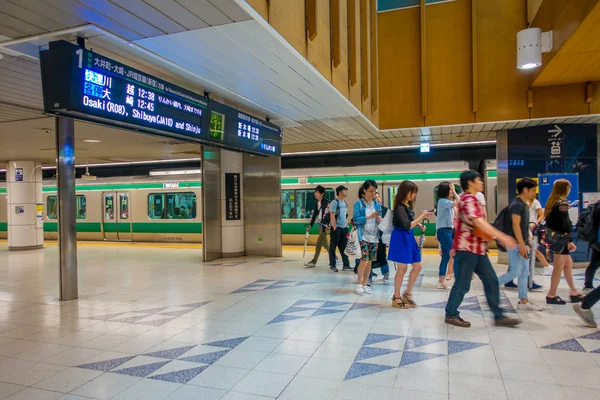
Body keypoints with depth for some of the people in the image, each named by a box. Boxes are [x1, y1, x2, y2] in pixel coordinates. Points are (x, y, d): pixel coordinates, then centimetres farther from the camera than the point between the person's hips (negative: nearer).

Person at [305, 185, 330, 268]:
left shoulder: (326, 202, -14)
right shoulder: (317, 203, 10)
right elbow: (315, 214, 14)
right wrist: (310, 225, 11)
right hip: (320, 224, 9)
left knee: (319, 242, -9)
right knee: (324, 242, 15)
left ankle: (314, 262, -7)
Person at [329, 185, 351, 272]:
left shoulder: (345, 202, 13)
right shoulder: (334, 202, -11)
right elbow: (332, 216, -14)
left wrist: (347, 226, 14)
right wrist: (335, 228, -16)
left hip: (344, 228, 7)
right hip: (336, 228, -7)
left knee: (344, 247, 8)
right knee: (333, 247, 3)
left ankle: (346, 265, 13)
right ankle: (332, 265, 11)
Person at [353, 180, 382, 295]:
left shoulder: (377, 204, 9)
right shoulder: (359, 204, -4)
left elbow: (380, 221, 9)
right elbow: (356, 219, -12)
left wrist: (379, 219, -14)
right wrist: (370, 217, -19)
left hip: (374, 236, 5)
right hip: (363, 236, -5)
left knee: (369, 261, 8)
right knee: (364, 260, -11)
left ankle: (364, 284, 19)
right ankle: (359, 284, 6)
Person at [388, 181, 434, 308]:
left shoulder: (408, 206, 9)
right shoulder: (400, 208, -18)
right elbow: (407, 225, -23)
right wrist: (423, 215, -21)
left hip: (409, 238, 9)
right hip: (401, 239, -9)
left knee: (418, 266, 11)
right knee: (402, 268, -1)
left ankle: (407, 293, 24)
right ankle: (396, 298, 13)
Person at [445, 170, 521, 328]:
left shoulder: (471, 199, 17)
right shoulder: (469, 199, -16)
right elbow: (479, 222, -28)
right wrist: (502, 237, -30)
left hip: (477, 248, 10)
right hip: (467, 248, -10)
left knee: (491, 280, 10)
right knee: (462, 284, 0)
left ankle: (499, 316, 16)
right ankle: (451, 314, 14)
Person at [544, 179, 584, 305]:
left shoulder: (552, 202, 11)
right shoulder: (562, 203, -14)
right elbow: (566, 224, -17)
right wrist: (570, 240, -12)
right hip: (560, 238, -9)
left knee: (568, 264, 18)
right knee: (559, 267, -2)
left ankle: (574, 292, 25)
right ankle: (551, 295, 4)